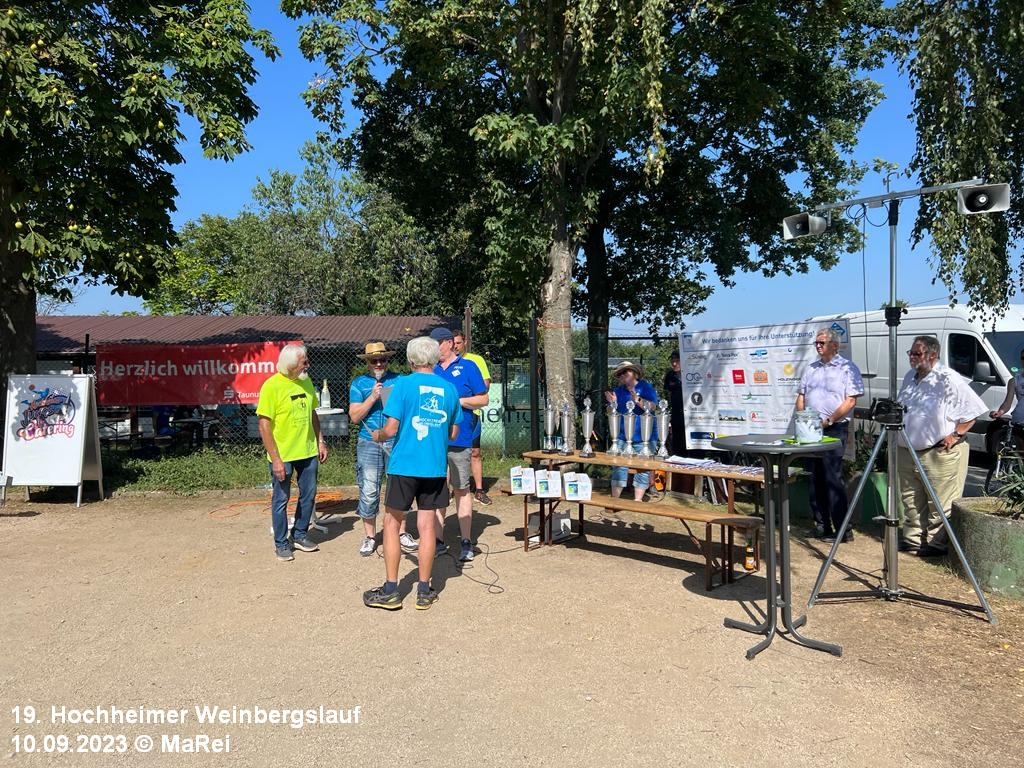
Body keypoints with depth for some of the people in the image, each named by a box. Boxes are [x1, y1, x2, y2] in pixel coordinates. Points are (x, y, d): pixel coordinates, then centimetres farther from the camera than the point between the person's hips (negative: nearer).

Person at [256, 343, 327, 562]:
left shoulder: (306, 382, 4)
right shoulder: (272, 386, -16)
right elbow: (264, 426, -16)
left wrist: (320, 442, 11)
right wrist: (275, 459, -19)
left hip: (308, 451, 6)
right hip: (283, 455, -6)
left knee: (308, 494, 14)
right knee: (281, 499, 6)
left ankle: (300, 535, 31)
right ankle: (281, 543, 20)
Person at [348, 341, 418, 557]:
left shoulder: (399, 381, 8)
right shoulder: (358, 383, 7)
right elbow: (354, 417, -1)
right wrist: (372, 397, -11)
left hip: (397, 442, 1)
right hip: (369, 444, 0)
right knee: (369, 491, 2)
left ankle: (401, 533, 17)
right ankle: (369, 536, 15)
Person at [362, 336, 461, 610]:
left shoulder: (404, 384, -8)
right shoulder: (449, 389, 4)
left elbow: (391, 428, -12)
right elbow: (453, 433, 11)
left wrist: (378, 435, 9)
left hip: (404, 465, -3)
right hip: (436, 467, 4)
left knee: (392, 523, 9)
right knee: (427, 526, 9)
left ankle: (390, 591, 13)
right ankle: (424, 592, 15)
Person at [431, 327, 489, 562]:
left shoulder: (467, 367, 1)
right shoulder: (431, 370, 13)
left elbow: (483, 399, -1)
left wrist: (457, 401, -11)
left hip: (459, 438, -4)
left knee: (461, 490, 2)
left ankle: (466, 542, 8)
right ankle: (439, 540, 17)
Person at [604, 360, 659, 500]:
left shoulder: (645, 387, 0)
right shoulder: (618, 391, 13)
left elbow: (652, 406, -12)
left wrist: (637, 400, -24)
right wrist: (613, 404, -7)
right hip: (622, 436, 4)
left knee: (642, 468, -3)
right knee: (619, 467, 2)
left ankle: (638, 500, 3)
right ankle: (615, 499, 6)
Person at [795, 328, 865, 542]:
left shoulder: (847, 368, -4)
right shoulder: (811, 369, 16)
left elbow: (850, 401, -11)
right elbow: (801, 397, 18)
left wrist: (828, 421, -15)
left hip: (834, 430, -7)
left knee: (833, 478, -11)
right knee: (815, 478, 9)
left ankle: (842, 529, -5)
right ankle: (821, 525, 18)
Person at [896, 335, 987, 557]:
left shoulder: (949, 379, -12)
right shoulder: (909, 377, 12)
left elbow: (972, 411, -10)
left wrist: (956, 435, -16)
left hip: (939, 454, -7)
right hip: (907, 452, 8)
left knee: (940, 504, -1)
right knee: (911, 501, 14)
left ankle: (936, 544, 9)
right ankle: (912, 539, 24)